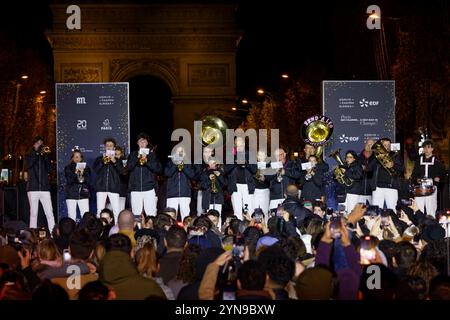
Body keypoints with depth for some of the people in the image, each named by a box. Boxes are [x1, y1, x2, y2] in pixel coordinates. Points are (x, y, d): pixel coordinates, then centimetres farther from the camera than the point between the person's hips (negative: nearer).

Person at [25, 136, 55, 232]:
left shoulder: (45, 157, 15)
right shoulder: (29, 156, 12)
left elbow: (49, 169, 2)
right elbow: (28, 165, -10)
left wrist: (45, 155, -8)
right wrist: (37, 152, -10)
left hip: (45, 188, 1)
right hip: (33, 189, -1)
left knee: (50, 213, -7)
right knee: (33, 213, -2)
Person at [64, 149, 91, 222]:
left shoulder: (86, 168, 12)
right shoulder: (68, 168, 8)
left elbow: (88, 181, 4)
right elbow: (69, 180, -3)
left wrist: (82, 174, -13)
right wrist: (75, 173, -18)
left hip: (83, 195, 1)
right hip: (71, 195, -1)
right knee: (72, 216, -7)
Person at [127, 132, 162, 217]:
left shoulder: (152, 154, 10)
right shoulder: (133, 155, 14)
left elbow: (158, 169, 1)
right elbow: (129, 167, 0)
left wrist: (147, 161, -10)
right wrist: (137, 157, -10)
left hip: (149, 188, -1)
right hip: (135, 188, 1)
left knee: (151, 214, -8)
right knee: (136, 213, -1)